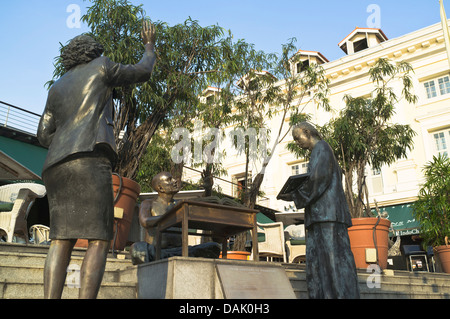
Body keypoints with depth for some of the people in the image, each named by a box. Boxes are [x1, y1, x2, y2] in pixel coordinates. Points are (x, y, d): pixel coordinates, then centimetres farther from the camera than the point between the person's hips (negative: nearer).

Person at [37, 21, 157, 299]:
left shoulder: (57, 87, 28)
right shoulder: (101, 67, 13)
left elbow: (44, 136, 21)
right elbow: (143, 73, 25)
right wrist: (150, 46, 41)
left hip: (57, 166, 7)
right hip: (89, 159, -6)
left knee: (62, 241, 1)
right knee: (99, 240, -8)